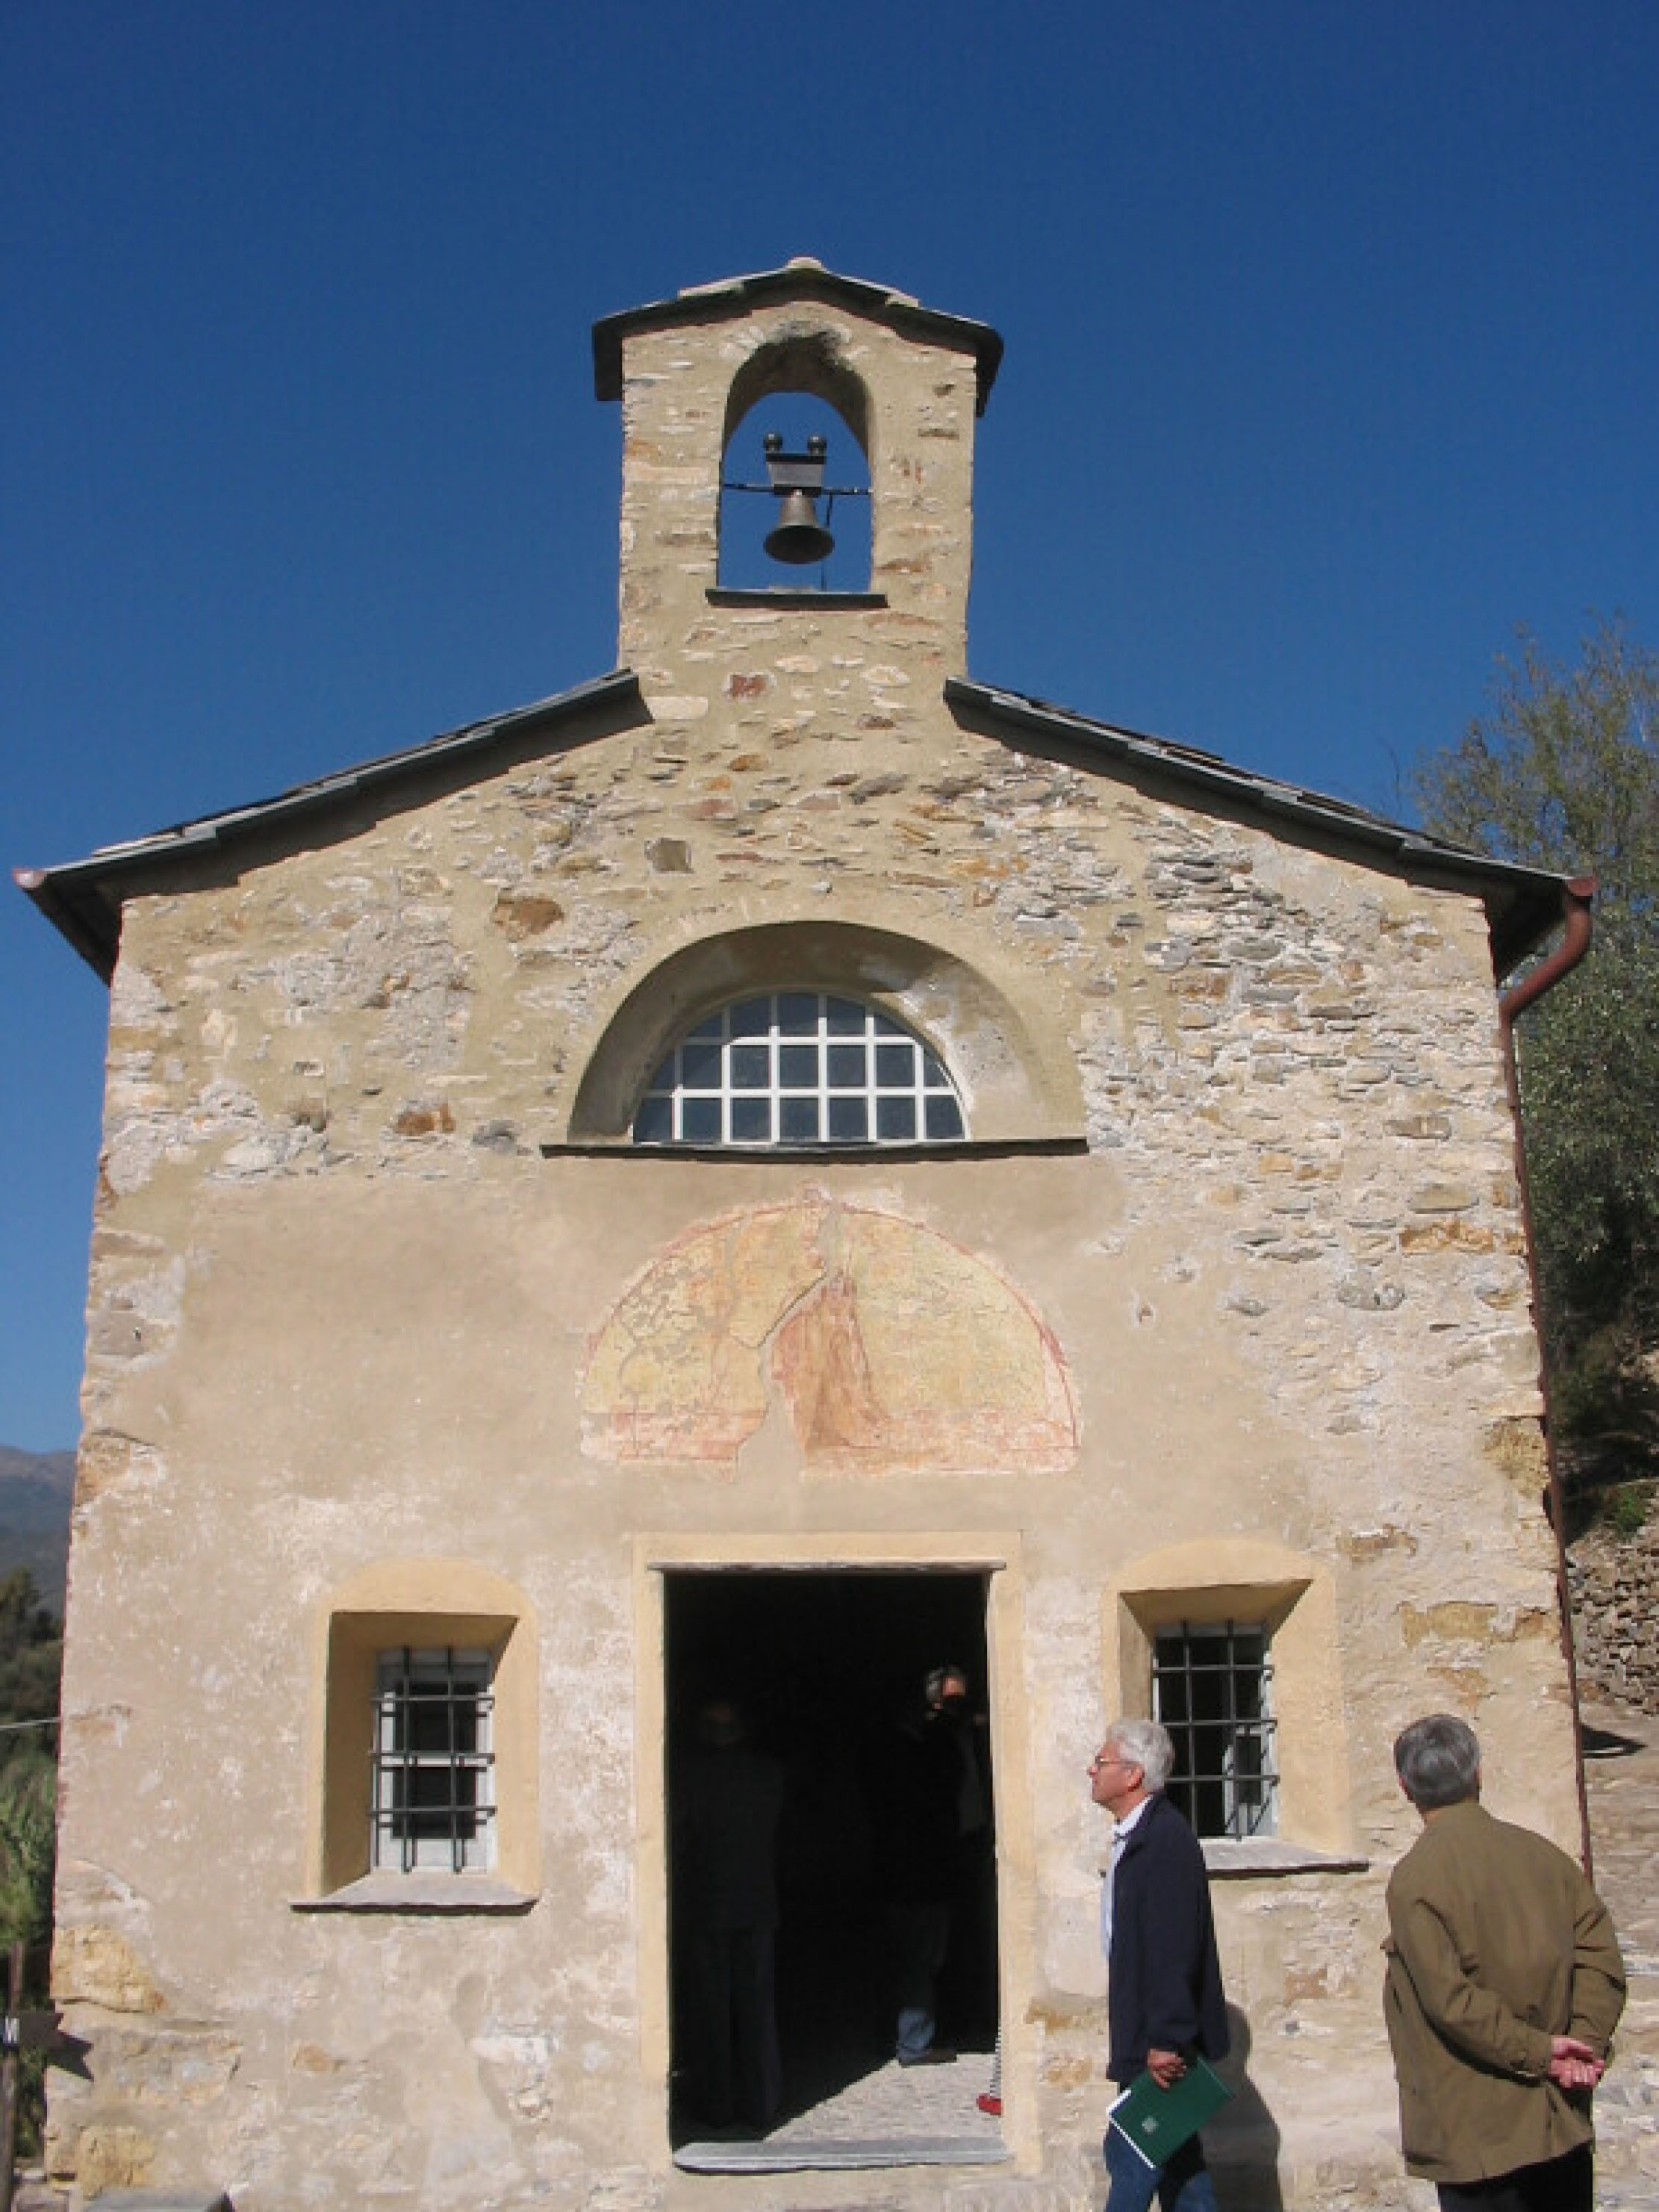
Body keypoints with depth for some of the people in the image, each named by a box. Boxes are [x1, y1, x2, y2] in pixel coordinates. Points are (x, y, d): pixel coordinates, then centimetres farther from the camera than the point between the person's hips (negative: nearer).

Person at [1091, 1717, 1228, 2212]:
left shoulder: (1166, 1839, -20)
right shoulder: (1135, 1836, 12)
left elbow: (1173, 1949, -24)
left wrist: (1165, 2041, -24)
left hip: (1161, 2044, -10)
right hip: (1154, 2040, 10)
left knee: (1129, 2158, -3)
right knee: (1177, 2157, 15)